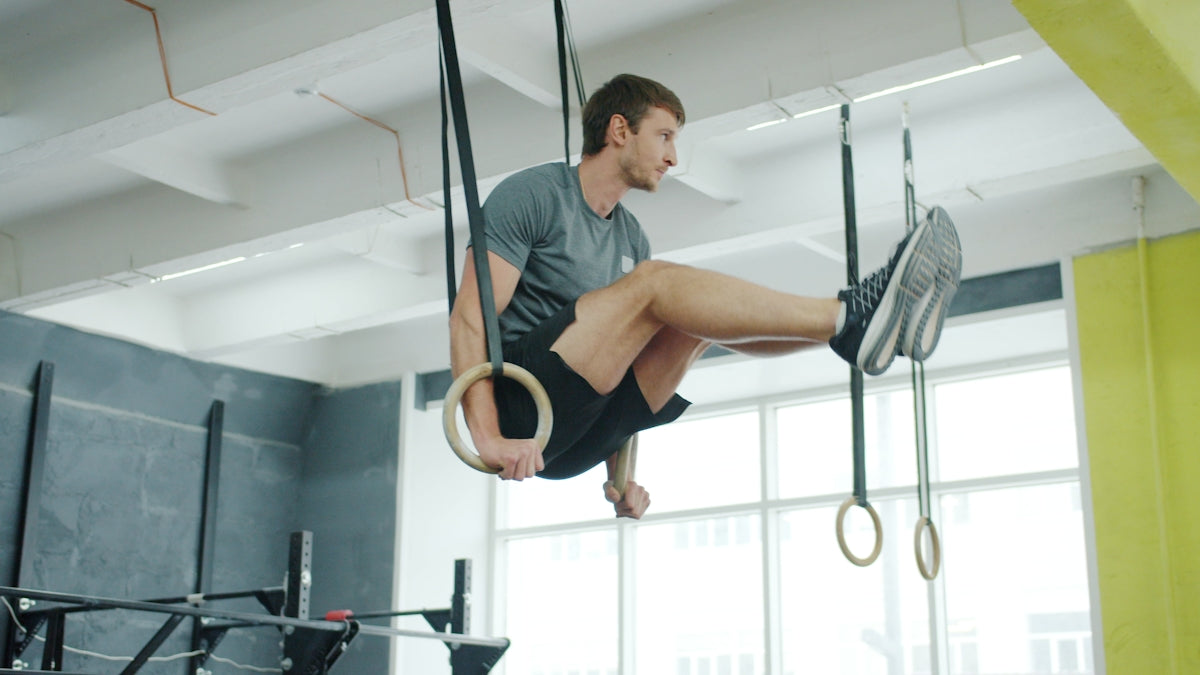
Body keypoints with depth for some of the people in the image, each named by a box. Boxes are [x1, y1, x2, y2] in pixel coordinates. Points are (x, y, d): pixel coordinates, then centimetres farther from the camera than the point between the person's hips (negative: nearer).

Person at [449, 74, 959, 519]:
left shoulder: (630, 237, 17)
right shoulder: (531, 195, -5)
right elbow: (471, 317, -14)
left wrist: (620, 473, 10)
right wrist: (490, 440, -26)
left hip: (580, 439, 7)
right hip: (520, 402, -7)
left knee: (698, 316, -8)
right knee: (654, 281, -24)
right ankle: (849, 316, -33)